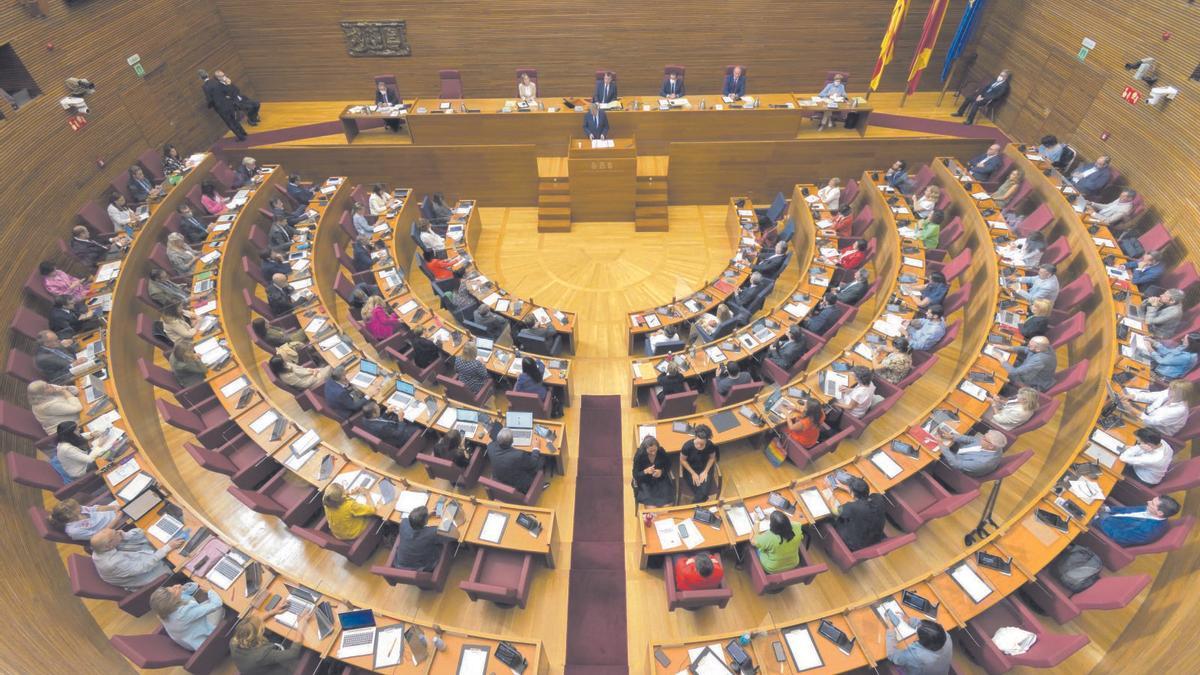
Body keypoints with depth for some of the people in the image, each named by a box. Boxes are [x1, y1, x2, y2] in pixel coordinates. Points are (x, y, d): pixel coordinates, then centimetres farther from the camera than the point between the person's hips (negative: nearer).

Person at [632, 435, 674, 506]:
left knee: (668, 505, -14)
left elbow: (668, 466, 3)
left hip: (661, 480, 2)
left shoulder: (661, 451, -12)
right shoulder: (639, 455, -17)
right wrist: (645, 471, -30)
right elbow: (635, 475, -11)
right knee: (651, 507, -20)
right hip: (646, 483, -2)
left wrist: (661, 471, -18)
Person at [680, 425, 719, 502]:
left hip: (705, 469, 2)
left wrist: (705, 471, -12)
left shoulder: (710, 445, -22)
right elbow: (682, 460, -11)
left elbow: (712, 458, -2)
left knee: (704, 491, -19)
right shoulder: (687, 446, -27)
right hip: (690, 469, -1)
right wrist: (693, 473, -13)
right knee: (702, 493, -18)